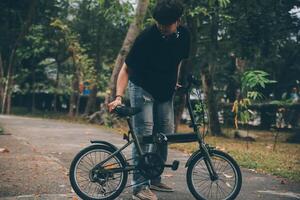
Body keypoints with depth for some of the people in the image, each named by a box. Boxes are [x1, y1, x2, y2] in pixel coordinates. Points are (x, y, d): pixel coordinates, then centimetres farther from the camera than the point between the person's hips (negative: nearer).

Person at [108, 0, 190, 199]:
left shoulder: (184, 35, -7)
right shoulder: (146, 37, -24)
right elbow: (126, 69, -20)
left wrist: (175, 82, 7)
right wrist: (119, 96, -30)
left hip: (165, 92, 6)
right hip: (142, 89, -6)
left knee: (166, 134, 6)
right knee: (143, 136, -11)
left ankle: (155, 179, 20)